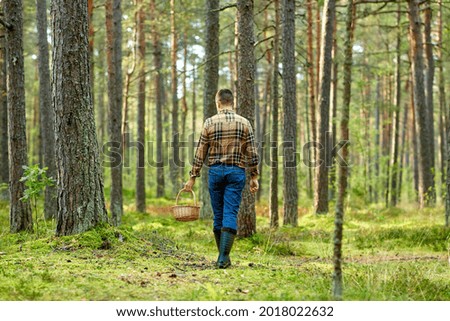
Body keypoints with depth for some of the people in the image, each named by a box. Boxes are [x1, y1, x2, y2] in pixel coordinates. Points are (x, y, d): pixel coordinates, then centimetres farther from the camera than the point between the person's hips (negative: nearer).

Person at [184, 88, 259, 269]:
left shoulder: (210, 123, 0)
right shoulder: (244, 123, 1)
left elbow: (200, 153, 0)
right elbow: (252, 153, 0)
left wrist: (192, 177, 5)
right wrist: (254, 177, 8)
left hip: (215, 172, 1)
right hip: (236, 172, -1)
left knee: (219, 215, 10)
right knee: (230, 214, -4)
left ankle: (224, 256, 16)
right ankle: (223, 257, -16)